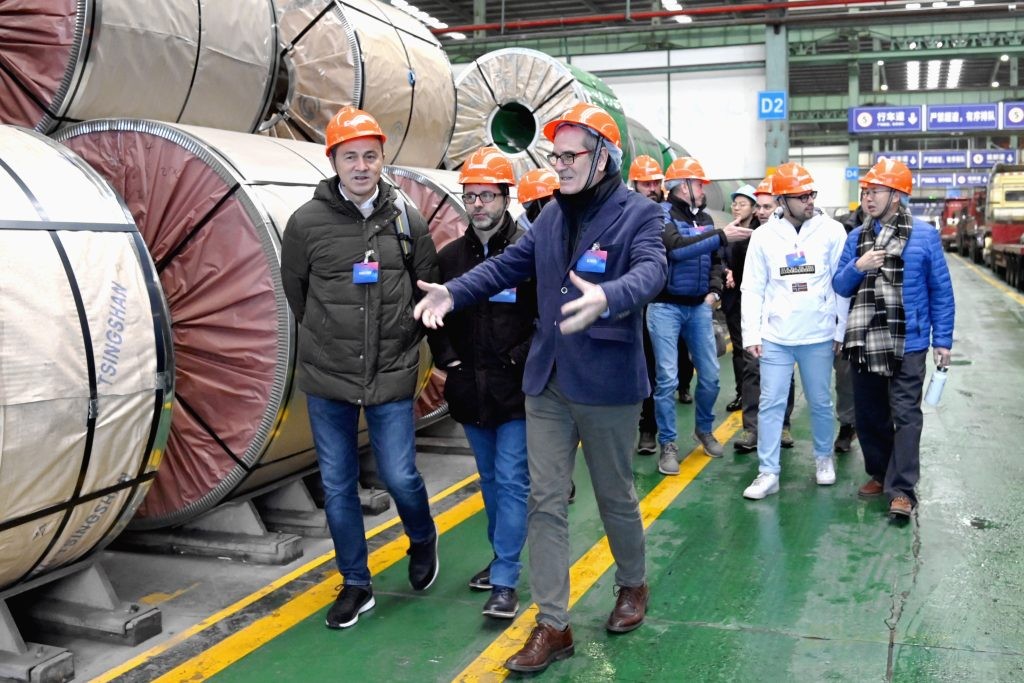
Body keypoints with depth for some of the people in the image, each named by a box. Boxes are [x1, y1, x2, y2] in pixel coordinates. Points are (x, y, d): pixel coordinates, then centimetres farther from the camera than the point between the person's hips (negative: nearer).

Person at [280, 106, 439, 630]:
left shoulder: (406, 219, 0)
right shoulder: (307, 221, -3)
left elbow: (430, 286, 10)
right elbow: (295, 288, 11)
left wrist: (404, 337, 10)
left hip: (392, 376, 0)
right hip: (327, 378, 1)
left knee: (400, 477, 1)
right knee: (337, 486, 8)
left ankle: (423, 541, 34)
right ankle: (356, 585, 25)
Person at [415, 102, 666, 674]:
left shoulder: (639, 213, -10)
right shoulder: (552, 214, 9)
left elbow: (651, 271, -27)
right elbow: (510, 264, 12)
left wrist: (606, 299, -49)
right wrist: (454, 293, -4)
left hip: (608, 382, -5)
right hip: (548, 380, 6)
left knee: (616, 497, 12)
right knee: (545, 503, 5)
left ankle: (634, 584, 40)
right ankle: (553, 625, 15)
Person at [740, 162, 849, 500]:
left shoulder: (831, 231, -3)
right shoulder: (764, 235, 0)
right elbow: (753, 289, 2)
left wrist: (841, 329, -1)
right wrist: (751, 334, -3)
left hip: (819, 335, 0)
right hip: (775, 337, 0)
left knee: (820, 402, 13)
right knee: (771, 404, 2)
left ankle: (824, 458, 34)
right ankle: (768, 473, 10)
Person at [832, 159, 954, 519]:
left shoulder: (924, 235, -4)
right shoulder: (856, 237, 8)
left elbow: (941, 291, -1)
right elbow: (840, 287, 9)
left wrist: (942, 340, -4)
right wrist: (857, 267, -12)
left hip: (907, 343, -4)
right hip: (865, 343, 5)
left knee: (905, 415, -3)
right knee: (870, 415, 12)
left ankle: (901, 489, 0)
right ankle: (880, 474, 28)